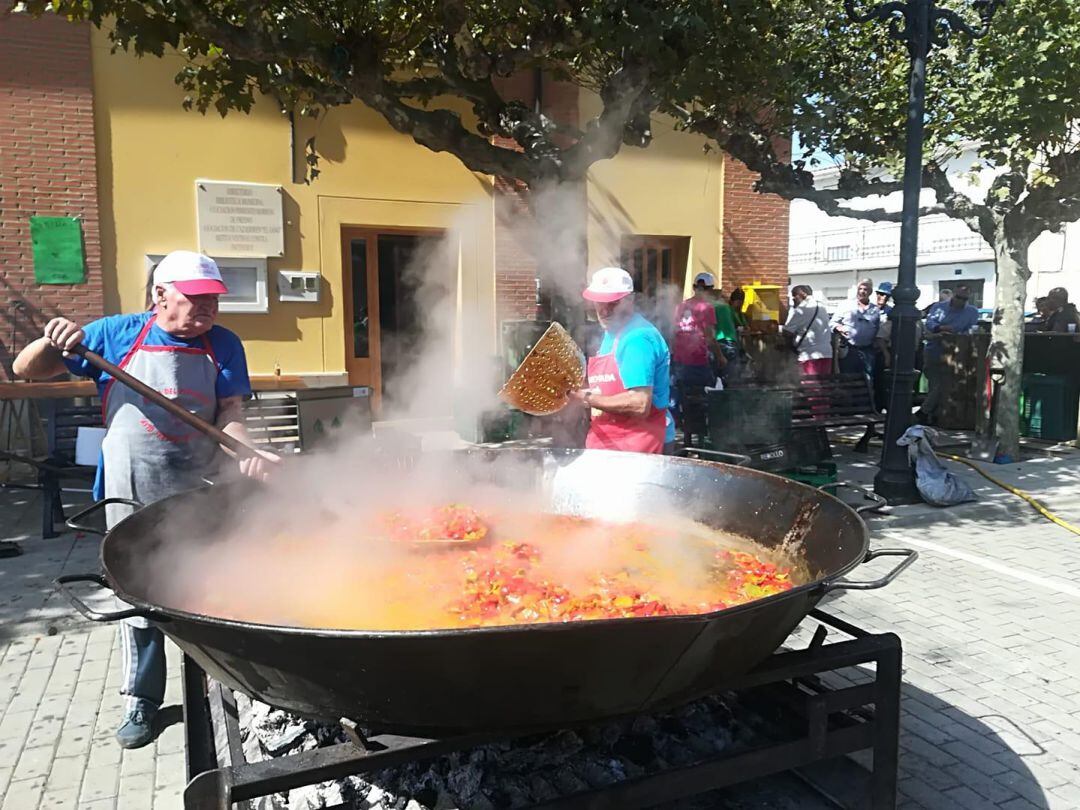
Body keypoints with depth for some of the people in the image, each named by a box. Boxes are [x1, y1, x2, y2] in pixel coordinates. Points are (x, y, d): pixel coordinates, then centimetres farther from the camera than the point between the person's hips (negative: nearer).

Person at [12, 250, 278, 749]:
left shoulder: (223, 345, 0)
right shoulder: (117, 334, -1)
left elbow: (229, 412, -8)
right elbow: (26, 371, 5)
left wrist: (245, 450, -29)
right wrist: (53, 342, -16)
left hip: (202, 496, 0)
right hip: (133, 494, 0)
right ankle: (142, 698, 27)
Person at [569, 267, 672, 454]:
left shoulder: (638, 338, -17)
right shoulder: (612, 332, 14)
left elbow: (639, 404, -24)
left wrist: (588, 399, -18)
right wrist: (577, 388, 6)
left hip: (637, 447, -9)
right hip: (608, 443, 9)